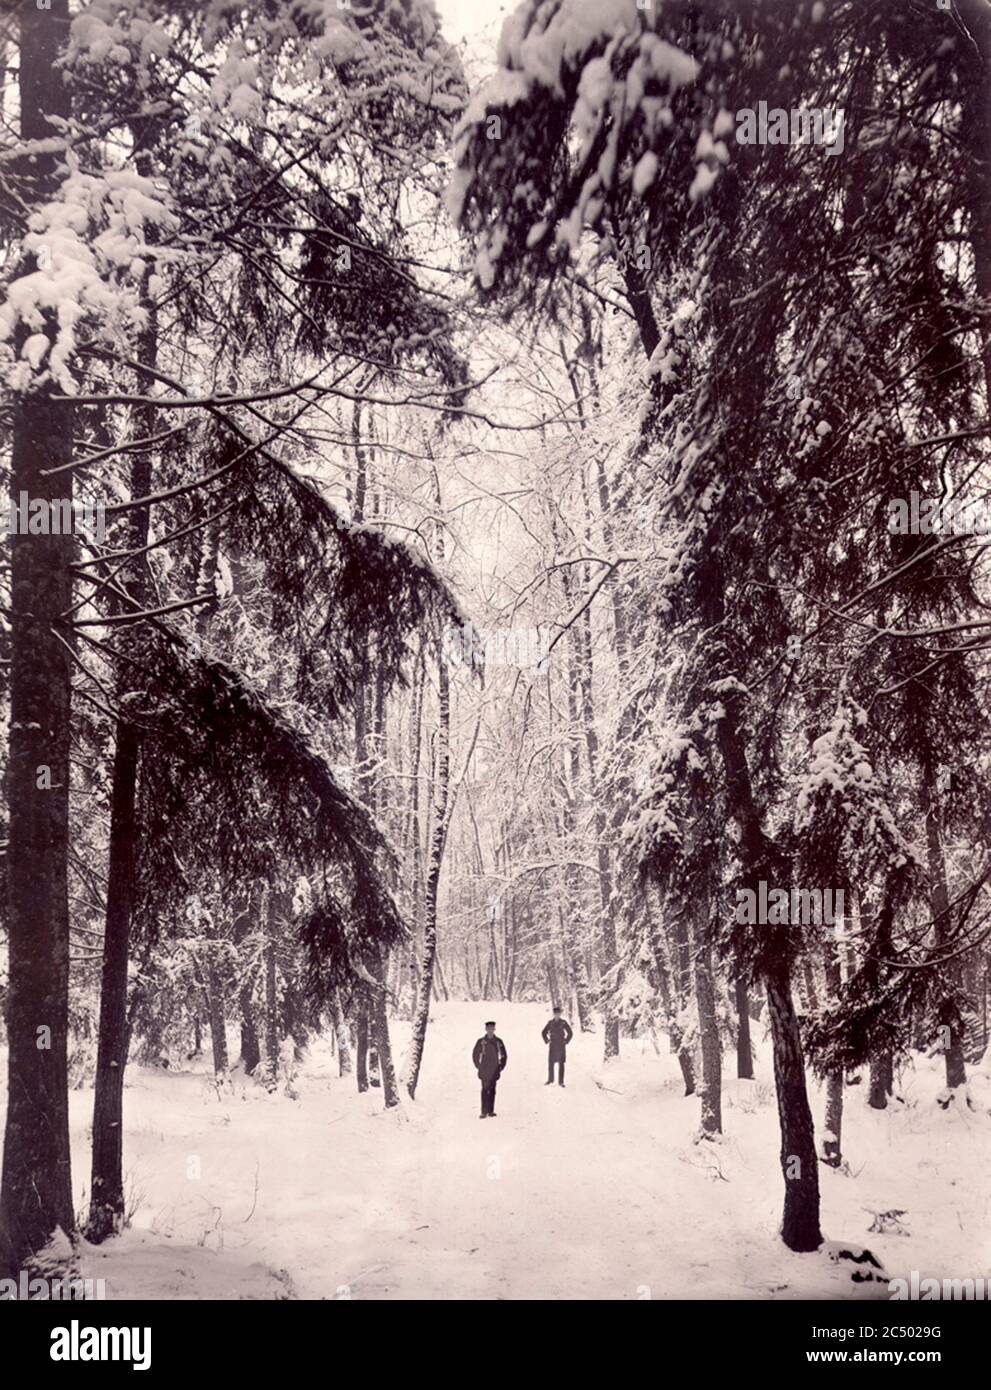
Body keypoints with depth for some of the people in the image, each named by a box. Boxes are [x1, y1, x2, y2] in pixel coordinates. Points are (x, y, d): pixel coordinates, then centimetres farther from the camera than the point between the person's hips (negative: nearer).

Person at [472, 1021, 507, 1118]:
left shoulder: (498, 1042, 2)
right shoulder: (481, 1041, -3)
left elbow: (503, 1055, 11)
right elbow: (475, 1054, 5)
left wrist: (501, 1066, 6)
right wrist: (478, 1066, 2)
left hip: (494, 1071, 2)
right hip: (484, 1071, -2)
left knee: (492, 1090, 6)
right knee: (485, 1090, -7)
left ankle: (491, 1111, 13)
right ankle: (484, 1112, -7)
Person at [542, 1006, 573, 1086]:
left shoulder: (563, 1022, -2)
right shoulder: (550, 1022, 1)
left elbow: (570, 1033, 6)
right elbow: (543, 1033, 11)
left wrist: (566, 1041, 0)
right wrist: (547, 1041, 3)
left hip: (561, 1046, -1)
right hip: (552, 1046, 1)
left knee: (561, 1064, -1)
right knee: (550, 1063, 5)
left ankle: (561, 1082, 3)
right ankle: (550, 1079, 21)